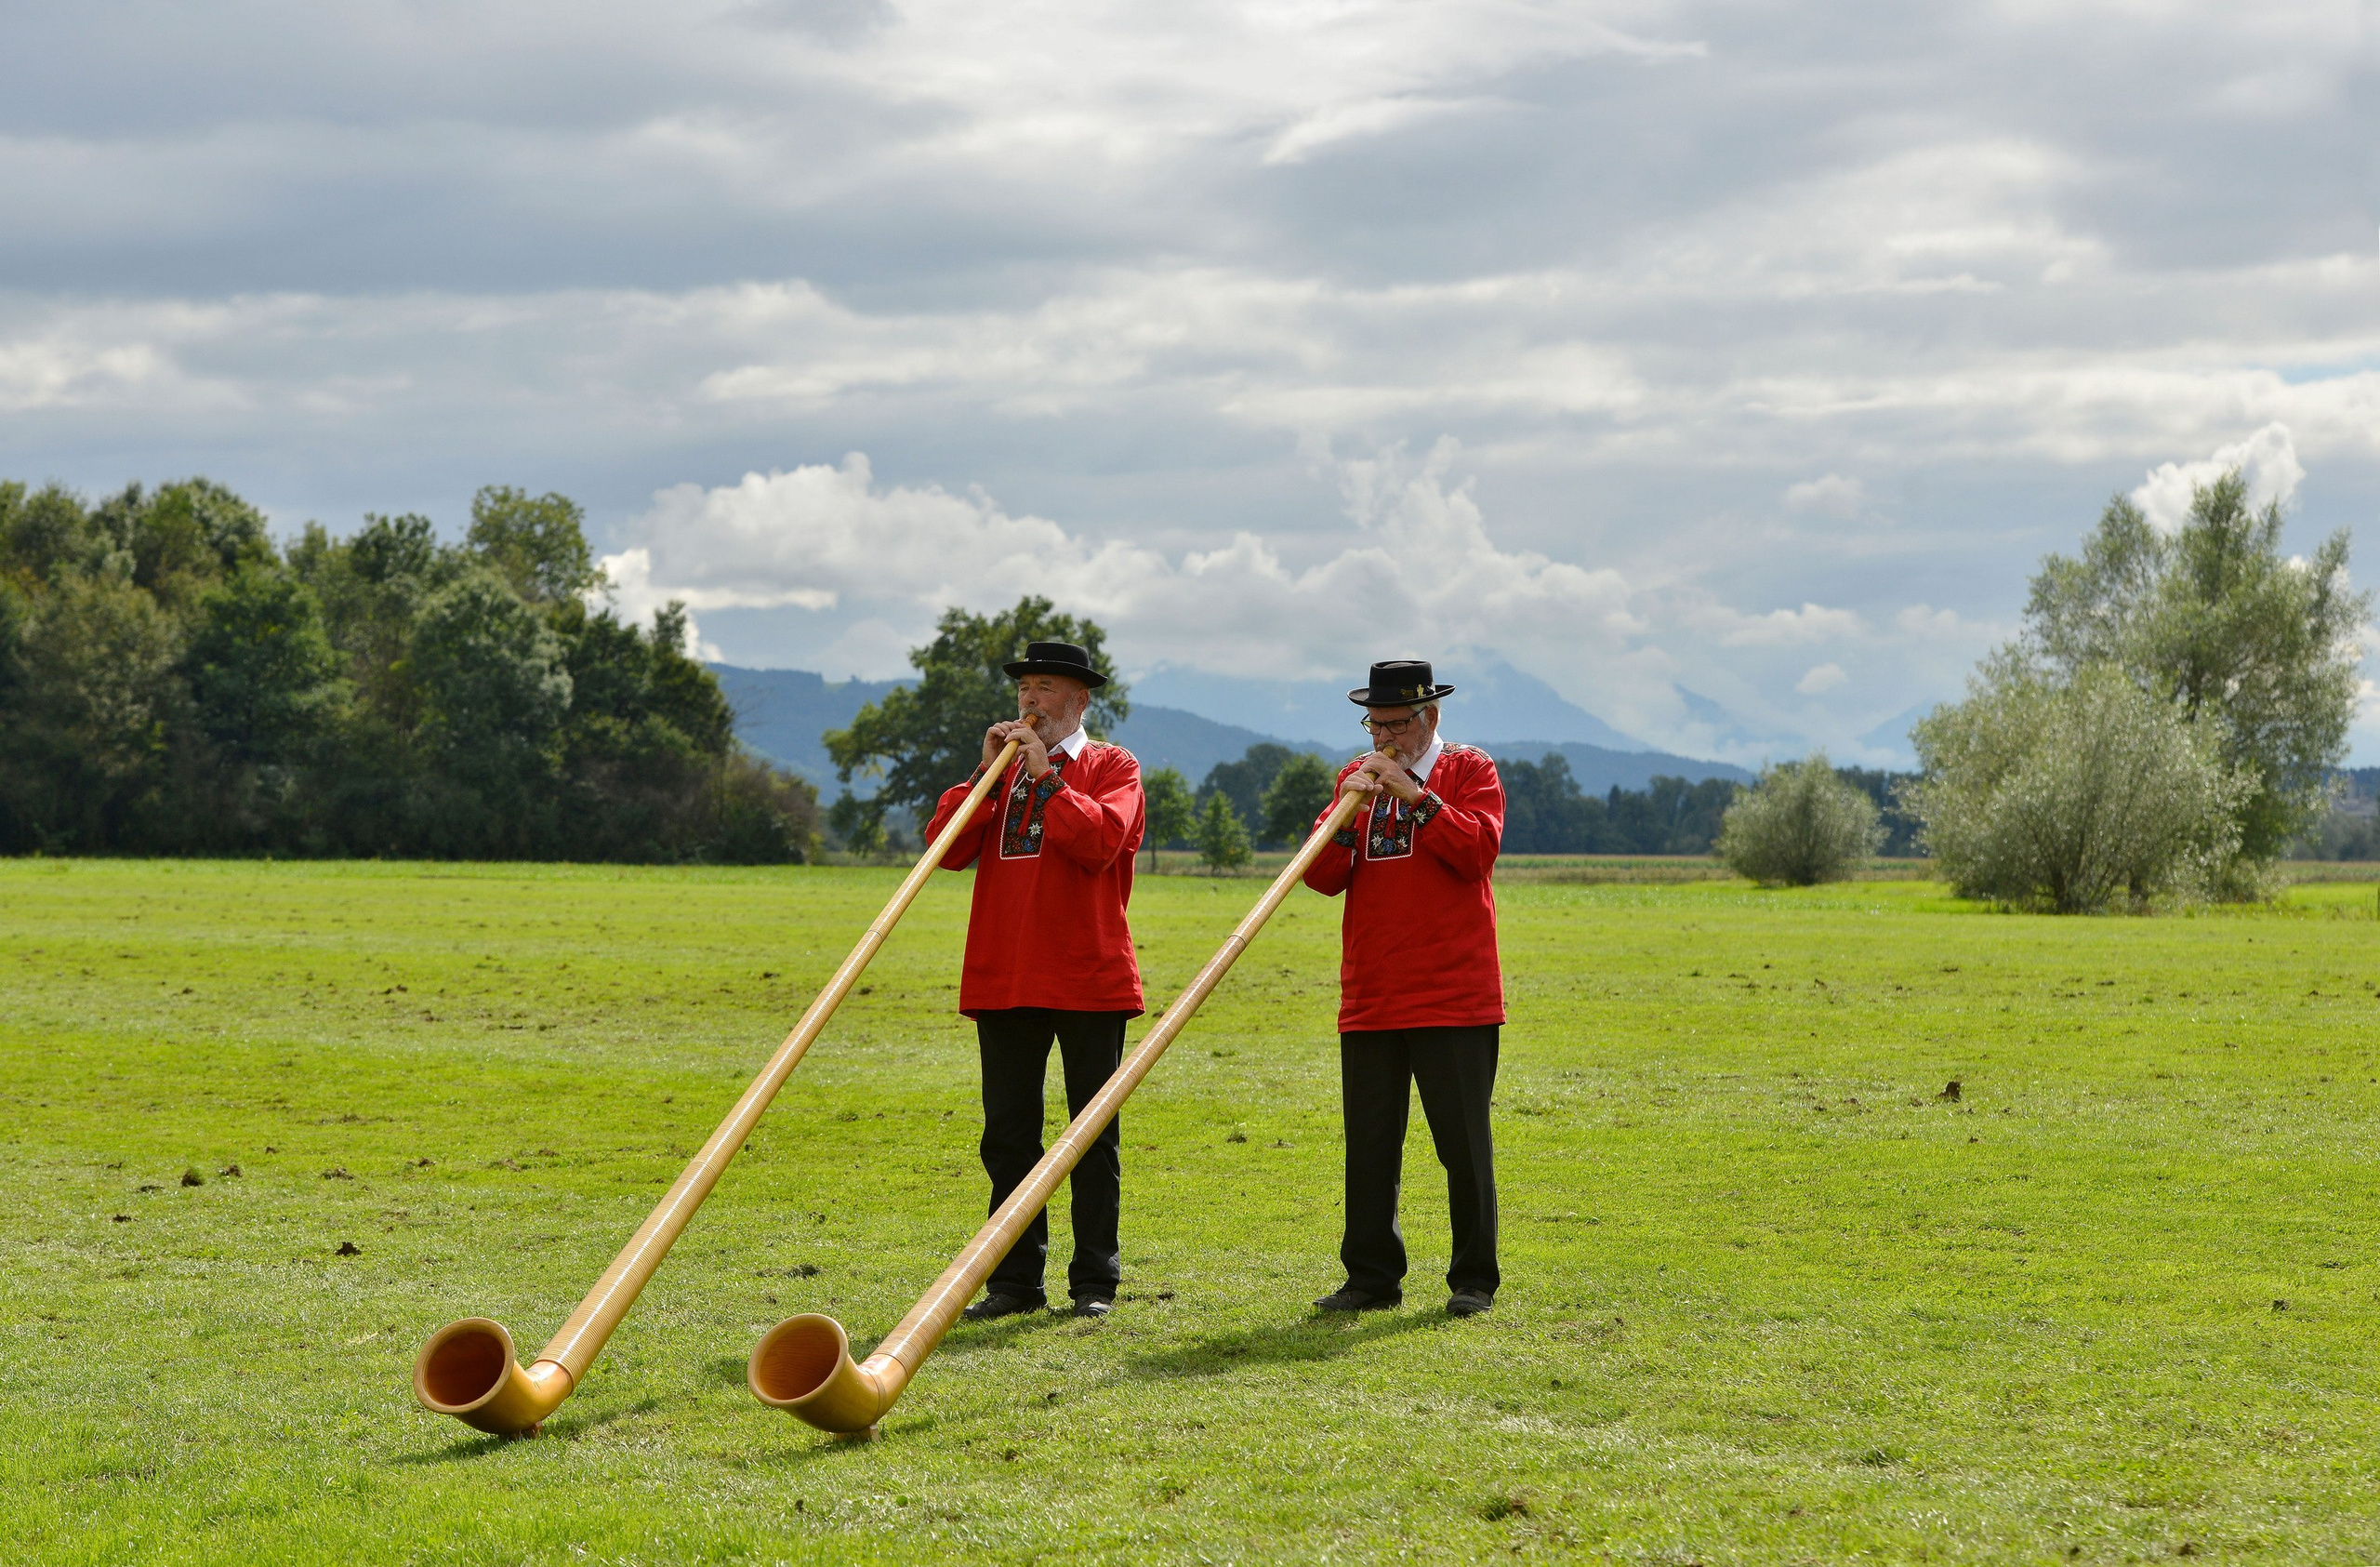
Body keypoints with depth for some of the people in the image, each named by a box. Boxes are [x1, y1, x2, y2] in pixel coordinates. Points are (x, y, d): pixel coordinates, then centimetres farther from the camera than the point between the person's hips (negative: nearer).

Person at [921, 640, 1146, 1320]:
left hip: (1089, 979, -4)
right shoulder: (1001, 767, 16)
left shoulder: (1113, 766, 2)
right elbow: (947, 849, 2)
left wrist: (1045, 775, -16)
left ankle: (1095, 1281, 7)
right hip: (1003, 979, 5)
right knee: (1007, 1135, 5)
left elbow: (1100, 840, -19)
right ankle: (1015, 1280, 11)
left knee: (1094, 1135, 2)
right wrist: (986, 773, -5)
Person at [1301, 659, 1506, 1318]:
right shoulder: (1356, 776, 15)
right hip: (1369, 996, 4)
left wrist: (1418, 796, -17)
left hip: (1454, 996, -4)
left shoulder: (1469, 770, 4)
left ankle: (1474, 1280, 6)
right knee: (1369, 1145, 6)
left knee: (1463, 1142, -2)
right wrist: (1346, 811, -10)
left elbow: (1478, 848, -14)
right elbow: (1321, 877, 6)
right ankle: (1371, 1276, 14)